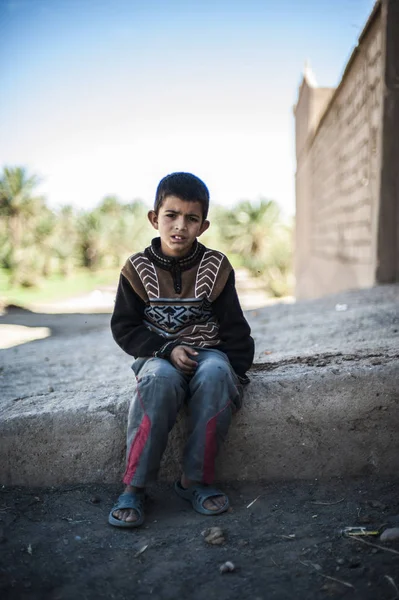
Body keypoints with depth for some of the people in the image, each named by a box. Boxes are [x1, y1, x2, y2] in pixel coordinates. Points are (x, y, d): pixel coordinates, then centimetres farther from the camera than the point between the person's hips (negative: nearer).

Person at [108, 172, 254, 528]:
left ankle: (195, 481, -21)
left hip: (208, 353, 1)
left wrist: (236, 373, -6)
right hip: (158, 356, -1)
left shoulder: (216, 267, 1)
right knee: (160, 378, -36)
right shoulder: (138, 269, 0)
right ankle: (134, 487, -24)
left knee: (215, 373, -35)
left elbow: (234, 327, 5)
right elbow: (124, 327, -1)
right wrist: (168, 349, -14)